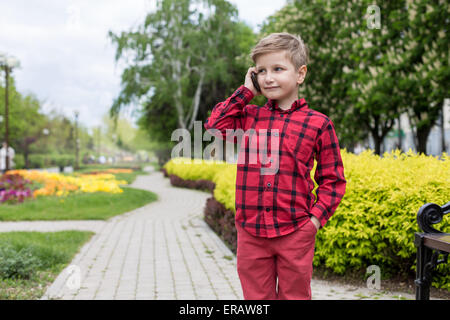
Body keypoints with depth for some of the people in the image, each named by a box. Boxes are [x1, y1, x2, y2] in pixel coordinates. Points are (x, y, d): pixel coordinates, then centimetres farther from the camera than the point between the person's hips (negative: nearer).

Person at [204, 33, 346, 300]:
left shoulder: (319, 124, -1)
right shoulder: (248, 117, 8)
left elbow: (333, 179, 3)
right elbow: (215, 128, -8)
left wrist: (317, 217, -8)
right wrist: (245, 92, -1)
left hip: (296, 232, -2)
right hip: (251, 231, 2)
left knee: (294, 295, 11)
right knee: (257, 297, 11)